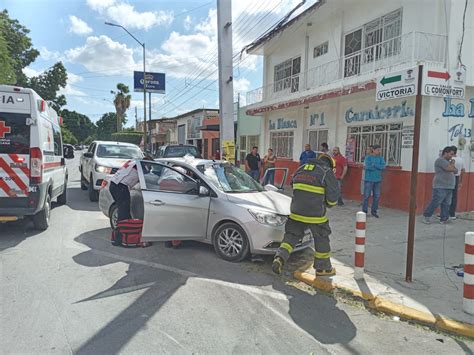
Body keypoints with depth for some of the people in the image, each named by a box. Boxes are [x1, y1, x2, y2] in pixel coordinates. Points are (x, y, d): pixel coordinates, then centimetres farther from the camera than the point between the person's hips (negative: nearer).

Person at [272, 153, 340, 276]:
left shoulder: (301, 169, 15)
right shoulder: (327, 172, -2)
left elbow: (294, 186, 24)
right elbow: (333, 195, -5)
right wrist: (328, 204, 16)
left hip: (296, 212, 4)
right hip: (315, 214, -4)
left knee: (291, 235, 15)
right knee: (321, 238, 14)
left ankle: (280, 258, -4)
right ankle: (323, 267, 26)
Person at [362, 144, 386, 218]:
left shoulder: (381, 158, 7)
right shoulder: (368, 157, -3)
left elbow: (383, 166, -9)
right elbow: (367, 167, -18)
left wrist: (373, 165, -15)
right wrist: (378, 167, -9)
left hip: (377, 180, 4)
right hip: (369, 179, -4)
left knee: (376, 196, 5)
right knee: (367, 195, -3)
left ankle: (374, 211, 17)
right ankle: (364, 211, 6)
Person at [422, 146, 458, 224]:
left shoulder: (448, 161, 22)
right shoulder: (440, 160, -9)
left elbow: (455, 171, 17)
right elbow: (450, 169, -18)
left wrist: (452, 165, -2)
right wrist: (452, 165, 3)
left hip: (449, 187, 9)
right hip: (440, 187, -9)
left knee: (446, 204, 7)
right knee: (435, 203, -8)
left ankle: (444, 219, 12)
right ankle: (426, 217, -1)